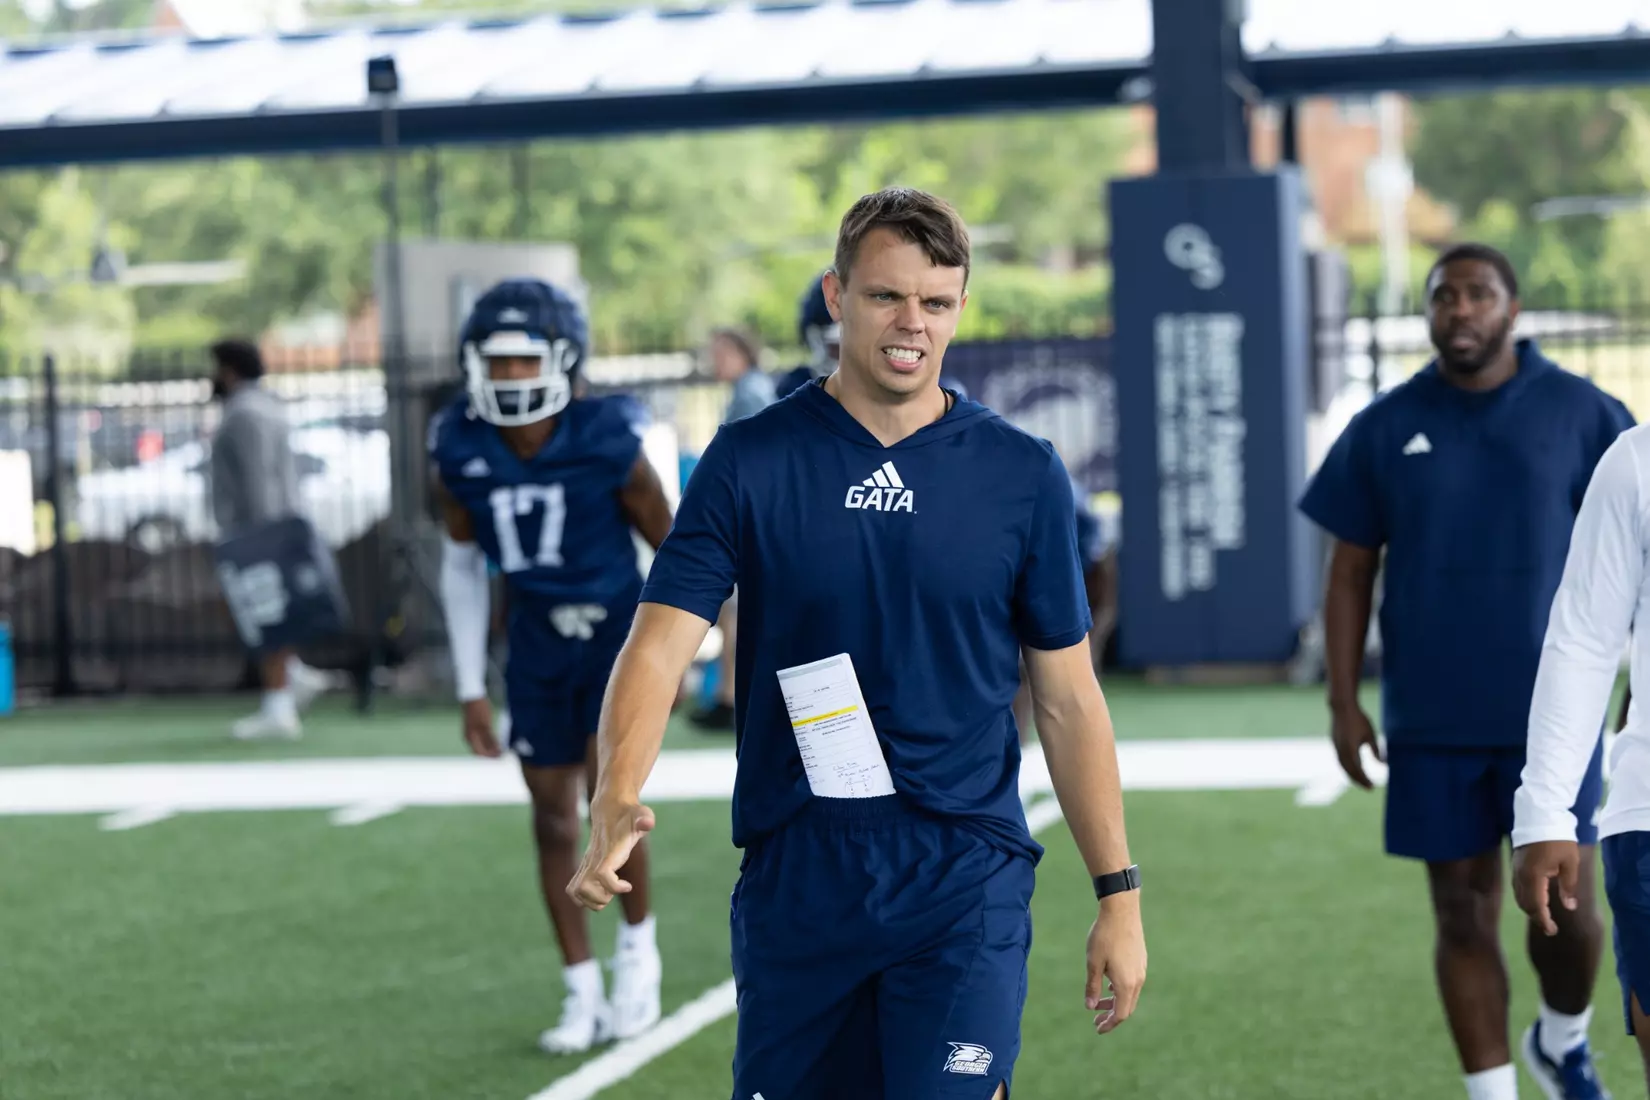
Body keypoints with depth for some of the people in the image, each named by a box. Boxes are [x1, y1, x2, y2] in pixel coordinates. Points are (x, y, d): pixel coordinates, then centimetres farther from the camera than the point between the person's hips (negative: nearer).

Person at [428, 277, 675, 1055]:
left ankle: (638, 945, 6)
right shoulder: (462, 454, -11)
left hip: (621, 627, -3)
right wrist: (470, 689, 5)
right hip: (538, 642, 4)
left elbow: (672, 547, -5)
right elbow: (462, 566, 4)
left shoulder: (607, 443, -20)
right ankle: (583, 993, 18)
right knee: (553, 819, 6)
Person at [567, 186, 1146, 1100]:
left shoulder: (1023, 475, 2)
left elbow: (1067, 698, 7)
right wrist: (617, 800, -28)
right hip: (792, 880, 1)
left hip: (965, 884, -1)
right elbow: (660, 644, -9)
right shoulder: (749, 461, -1)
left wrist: (1117, 893, 4)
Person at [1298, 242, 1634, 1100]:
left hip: (1551, 706, -1)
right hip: (1432, 719, 1)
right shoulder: (1384, 429, 4)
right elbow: (1349, 573, 7)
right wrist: (1343, 704, 1)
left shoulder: (1581, 414, -1)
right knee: (1464, 910, 4)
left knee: (1562, 900, -2)